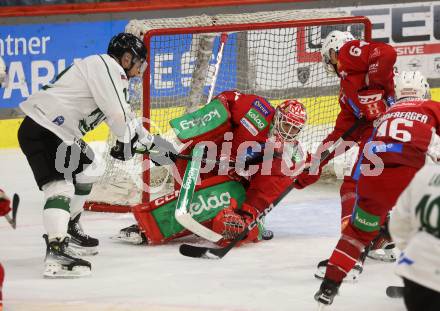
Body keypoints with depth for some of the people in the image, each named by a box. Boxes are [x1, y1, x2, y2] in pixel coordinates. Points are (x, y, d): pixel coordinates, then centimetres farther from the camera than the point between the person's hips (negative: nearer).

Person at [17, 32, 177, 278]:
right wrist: (125, 141, -1)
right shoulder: (106, 65, -10)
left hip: (58, 132, 11)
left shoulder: (112, 74, 22)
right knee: (60, 187, -23)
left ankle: (70, 230, 35)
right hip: (41, 130, -11)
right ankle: (56, 252, -35)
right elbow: (117, 113, -17)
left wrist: (152, 142, 33)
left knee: (89, 169, 26)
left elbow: (126, 116, 32)